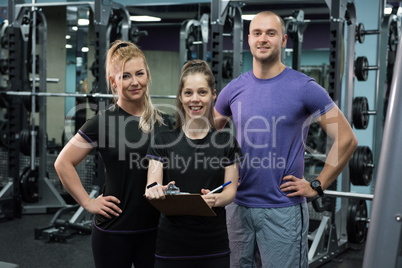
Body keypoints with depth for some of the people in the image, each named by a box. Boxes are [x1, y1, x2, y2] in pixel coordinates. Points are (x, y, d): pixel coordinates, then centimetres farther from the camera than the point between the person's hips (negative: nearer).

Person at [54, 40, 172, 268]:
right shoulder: (104, 121, -8)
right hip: (114, 231, -3)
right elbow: (63, 163, -6)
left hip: (155, 230, 4)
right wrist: (88, 202, -9)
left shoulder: (163, 122, 5)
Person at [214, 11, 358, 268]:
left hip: (283, 210, -4)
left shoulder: (304, 88, -8)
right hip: (239, 206, 4)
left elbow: (346, 139, -7)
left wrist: (317, 186, -8)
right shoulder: (234, 89, 4)